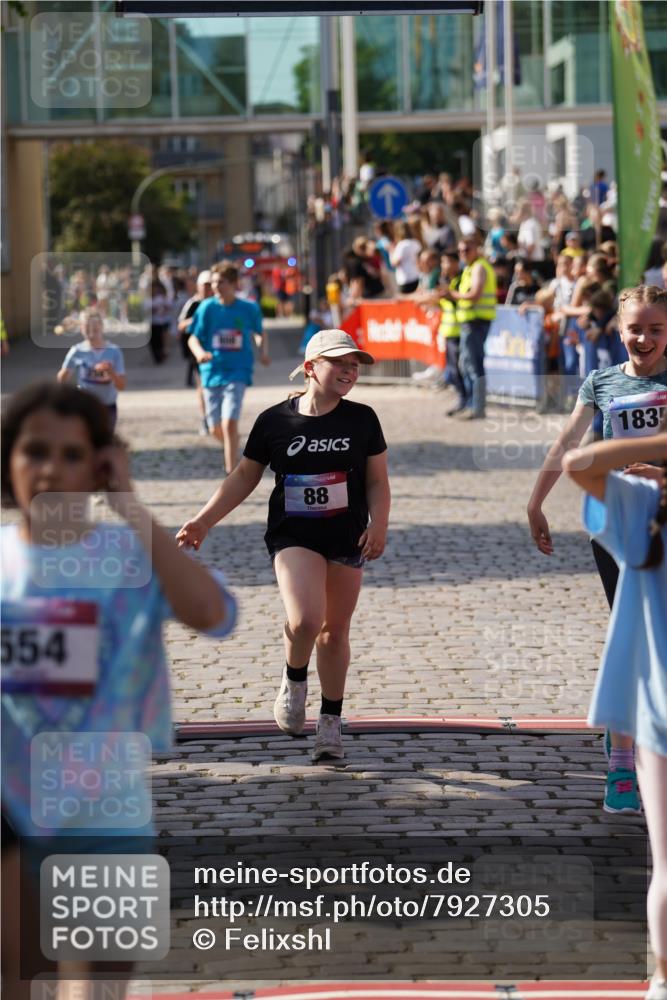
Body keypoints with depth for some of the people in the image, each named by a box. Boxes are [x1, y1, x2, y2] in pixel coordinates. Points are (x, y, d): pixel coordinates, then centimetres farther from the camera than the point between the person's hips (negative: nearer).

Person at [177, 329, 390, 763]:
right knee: (305, 619, -23)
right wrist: (205, 520, 1)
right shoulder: (274, 421, -2)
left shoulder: (362, 420, 1)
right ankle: (294, 680, 9)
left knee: (335, 629, 9)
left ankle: (331, 722, 23)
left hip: (347, 539, 2)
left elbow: (378, 481, 5)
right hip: (293, 535, -2)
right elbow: (244, 477, 7)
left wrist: (378, 524, -12)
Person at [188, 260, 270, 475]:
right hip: (212, 372, 2)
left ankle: (231, 474, -13)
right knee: (215, 428, 10)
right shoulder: (207, 308, -3)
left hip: (237, 373, -2)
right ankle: (231, 448, 43)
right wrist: (199, 353, -23)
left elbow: (260, 333, 16)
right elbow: (193, 338, -2)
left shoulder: (249, 309, -2)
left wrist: (263, 351, -3)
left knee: (229, 423, -18)